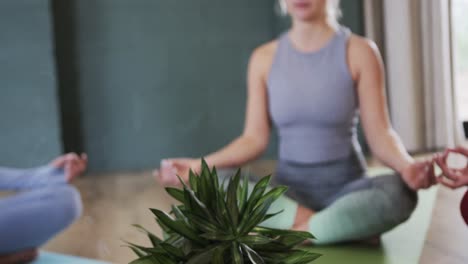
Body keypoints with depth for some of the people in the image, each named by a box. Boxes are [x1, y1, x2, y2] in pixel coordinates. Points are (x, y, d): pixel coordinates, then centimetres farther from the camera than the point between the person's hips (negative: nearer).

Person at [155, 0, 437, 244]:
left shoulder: (359, 51, -4)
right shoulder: (264, 58, 3)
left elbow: (380, 134, -8)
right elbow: (255, 139, 1)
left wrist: (407, 166, -30)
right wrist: (199, 165, -14)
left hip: (345, 186, -2)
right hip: (289, 189, 2)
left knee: (397, 192, -35)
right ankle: (347, 227, -24)